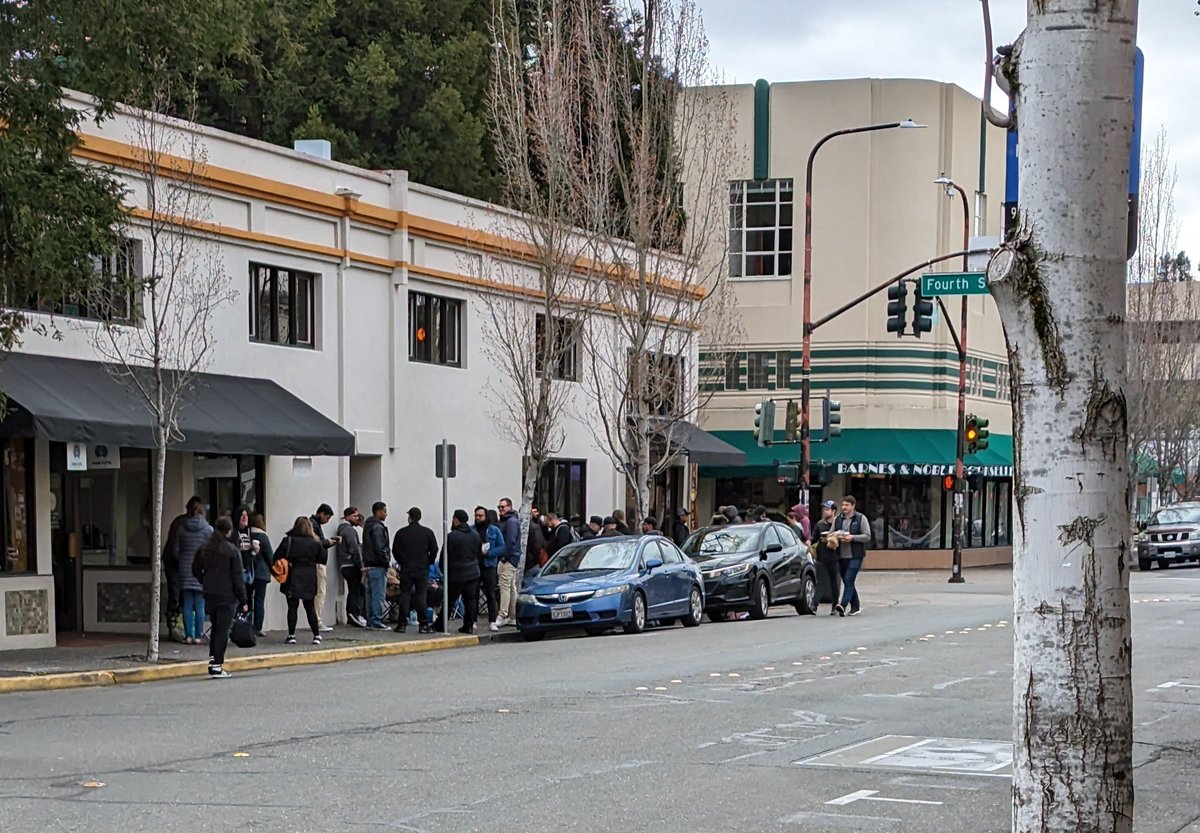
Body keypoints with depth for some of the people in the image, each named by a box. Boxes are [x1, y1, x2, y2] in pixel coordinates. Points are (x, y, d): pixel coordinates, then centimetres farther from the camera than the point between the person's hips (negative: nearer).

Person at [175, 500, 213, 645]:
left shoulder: (182, 529, 2)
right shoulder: (208, 529, -6)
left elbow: (176, 551, 6)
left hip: (185, 570, 2)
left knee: (187, 604, 6)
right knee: (200, 605, 1)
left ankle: (188, 635, 5)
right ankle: (198, 636, 0)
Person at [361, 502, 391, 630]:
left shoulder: (368, 526, 18)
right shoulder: (378, 527, -14)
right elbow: (380, 547, -20)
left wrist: (365, 563, 19)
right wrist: (386, 562, -11)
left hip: (369, 565, 10)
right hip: (378, 566, -10)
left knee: (370, 594, 12)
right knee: (378, 594, -8)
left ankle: (370, 621, 15)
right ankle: (376, 622, -9)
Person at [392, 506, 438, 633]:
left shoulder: (401, 532, -2)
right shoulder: (428, 532, -1)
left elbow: (395, 551, 2)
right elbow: (434, 550, -1)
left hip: (406, 570, 0)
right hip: (422, 570, 0)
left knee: (405, 595, 4)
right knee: (421, 595, 2)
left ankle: (402, 624, 1)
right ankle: (423, 624, -2)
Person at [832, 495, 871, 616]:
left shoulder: (861, 518, 0)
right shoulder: (837, 519, 14)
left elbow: (867, 536, -4)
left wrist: (852, 537, -17)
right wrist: (835, 537, -9)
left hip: (855, 556, -5)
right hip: (841, 555, 5)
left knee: (849, 580, -16)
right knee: (847, 582, 10)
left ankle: (844, 605, -24)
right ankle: (855, 606, 20)